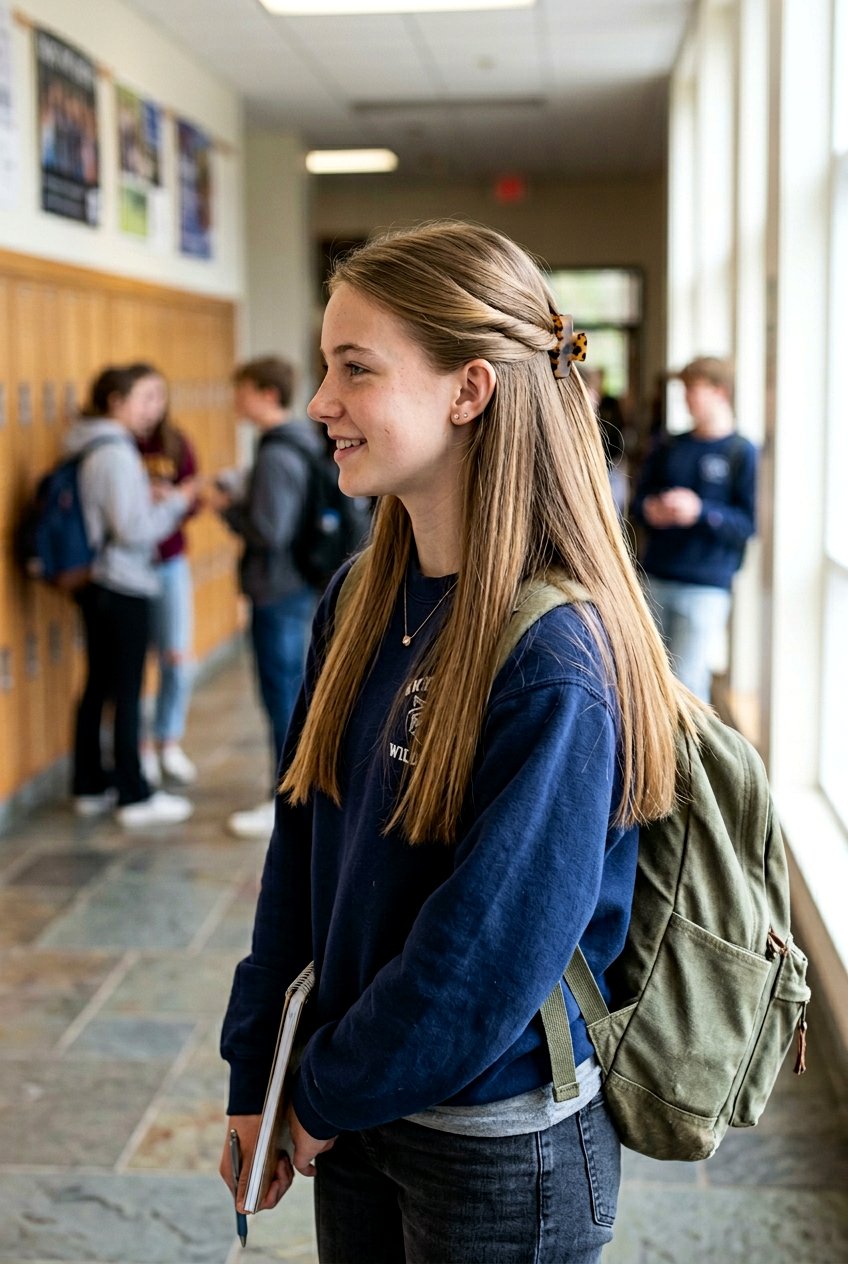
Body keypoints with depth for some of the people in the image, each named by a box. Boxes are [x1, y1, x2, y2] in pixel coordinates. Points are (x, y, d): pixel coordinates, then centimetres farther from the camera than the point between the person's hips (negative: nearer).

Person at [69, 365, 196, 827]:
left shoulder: (90, 450, 11)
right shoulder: (116, 453, -17)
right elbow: (134, 529, -20)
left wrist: (154, 501, 11)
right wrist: (176, 501, -9)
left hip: (96, 586, 9)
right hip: (124, 587, -9)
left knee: (98, 685, 15)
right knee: (127, 692, -2)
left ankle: (90, 787, 24)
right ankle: (135, 796, 5)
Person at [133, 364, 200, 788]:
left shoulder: (176, 444, 3)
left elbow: (191, 500, 0)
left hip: (170, 563, 3)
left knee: (177, 656, 4)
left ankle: (170, 743, 21)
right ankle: (143, 746, 18)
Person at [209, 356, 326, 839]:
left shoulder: (276, 456, -20)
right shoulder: (303, 444, 10)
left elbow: (268, 532, -24)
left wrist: (228, 507, -9)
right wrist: (239, 498, 9)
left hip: (278, 592, -10)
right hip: (299, 586, 10)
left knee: (282, 695, -1)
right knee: (293, 690, 18)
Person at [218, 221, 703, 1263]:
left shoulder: (558, 665, -25)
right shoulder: (361, 600, -3)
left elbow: (484, 962, -23)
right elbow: (300, 846, 3)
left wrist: (327, 1096, -9)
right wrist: (255, 1078, 4)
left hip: (500, 1152, -6)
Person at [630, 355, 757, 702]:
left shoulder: (743, 453, -3)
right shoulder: (669, 448, 12)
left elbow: (750, 524, -8)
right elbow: (637, 502, 16)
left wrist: (701, 511, -21)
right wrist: (648, 510, -7)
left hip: (705, 586, -5)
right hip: (655, 580, 5)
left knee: (688, 684, -6)